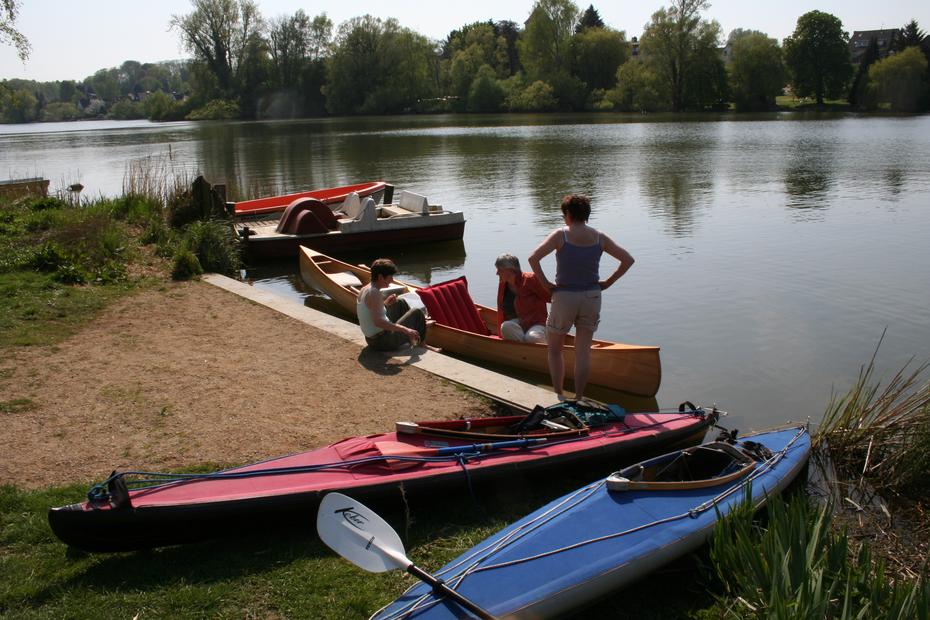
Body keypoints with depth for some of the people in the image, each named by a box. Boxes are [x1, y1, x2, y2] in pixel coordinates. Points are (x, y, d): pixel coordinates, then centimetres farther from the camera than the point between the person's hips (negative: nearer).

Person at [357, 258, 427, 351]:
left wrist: (385, 303, 7)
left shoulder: (364, 289, 2)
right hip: (383, 341, -9)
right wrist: (405, 330, -34)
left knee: (400, 303, 23)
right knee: (417, 313, 4)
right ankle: (418, 342, 26)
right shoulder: (374, 293, -25)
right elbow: (378, 322, -34)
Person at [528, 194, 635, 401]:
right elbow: (628, 260, 2)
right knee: (583, 351, 9)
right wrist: (607, 282, 6)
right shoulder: (599, 238, 0)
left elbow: (533, 258, -20)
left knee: (555, 348, 14)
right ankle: (579, 398, 12)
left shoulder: (560, 235, -10)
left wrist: (546, 283, -10)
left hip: (564, 297, -3)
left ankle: (559, 396, 11)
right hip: (592, 297, 3)